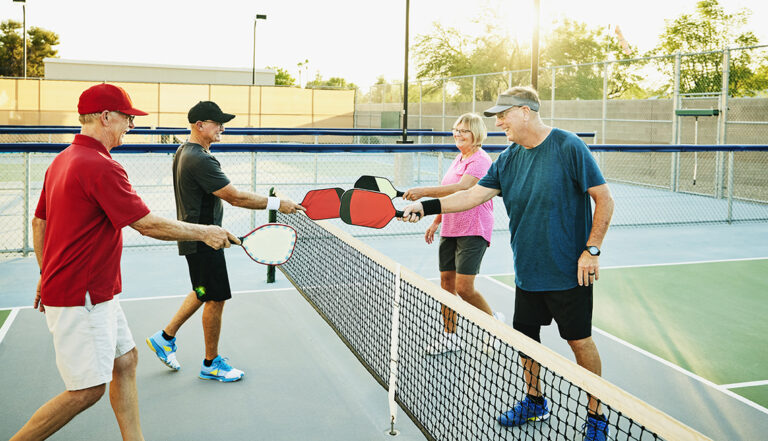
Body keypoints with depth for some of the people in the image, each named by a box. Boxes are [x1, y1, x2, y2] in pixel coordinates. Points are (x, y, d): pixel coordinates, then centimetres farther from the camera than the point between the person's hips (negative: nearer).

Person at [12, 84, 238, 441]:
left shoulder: (63, 160, 10)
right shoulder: (102, 167, -21)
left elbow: (39, 223, 17)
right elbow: (149, 225, -20)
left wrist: (48, 274, 25)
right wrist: (204, 233, -9)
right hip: (80, 300, -10)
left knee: (125, 361, 15)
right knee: (87, 390, -1)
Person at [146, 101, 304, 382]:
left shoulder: (185, 151, 10)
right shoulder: (200, 160, -24)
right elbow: (236, 197, -27)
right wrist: (277, 204, -21)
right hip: (203, 240, -10)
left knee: (204, 293, 22)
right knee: (216, 299, 2)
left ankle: (165, 337, 32)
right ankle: (211, 364, 16)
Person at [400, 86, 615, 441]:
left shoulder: (569, 148, -13)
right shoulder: (508, 160, 5)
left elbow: (604, 199, -10)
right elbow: (473, 195, 5)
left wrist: (592, 250, -13)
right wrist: (426, 207, -6)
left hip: (569, 273, -6)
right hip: (527, 272, 6)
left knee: (580, 341, 4)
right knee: (524, 337, 15)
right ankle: (534, 402, 37)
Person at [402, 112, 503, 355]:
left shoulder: (480, 160, -13)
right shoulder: (459, 158, 15)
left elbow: (461, 188, -29)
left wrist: (424, 191, -37)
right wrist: (436, 222, 21)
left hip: (473, 232, -8)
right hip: (450, 230, 8)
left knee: (464, 288, -10)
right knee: (446, 281, 7)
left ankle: (494, 320, 16)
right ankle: (449, 336, 17)